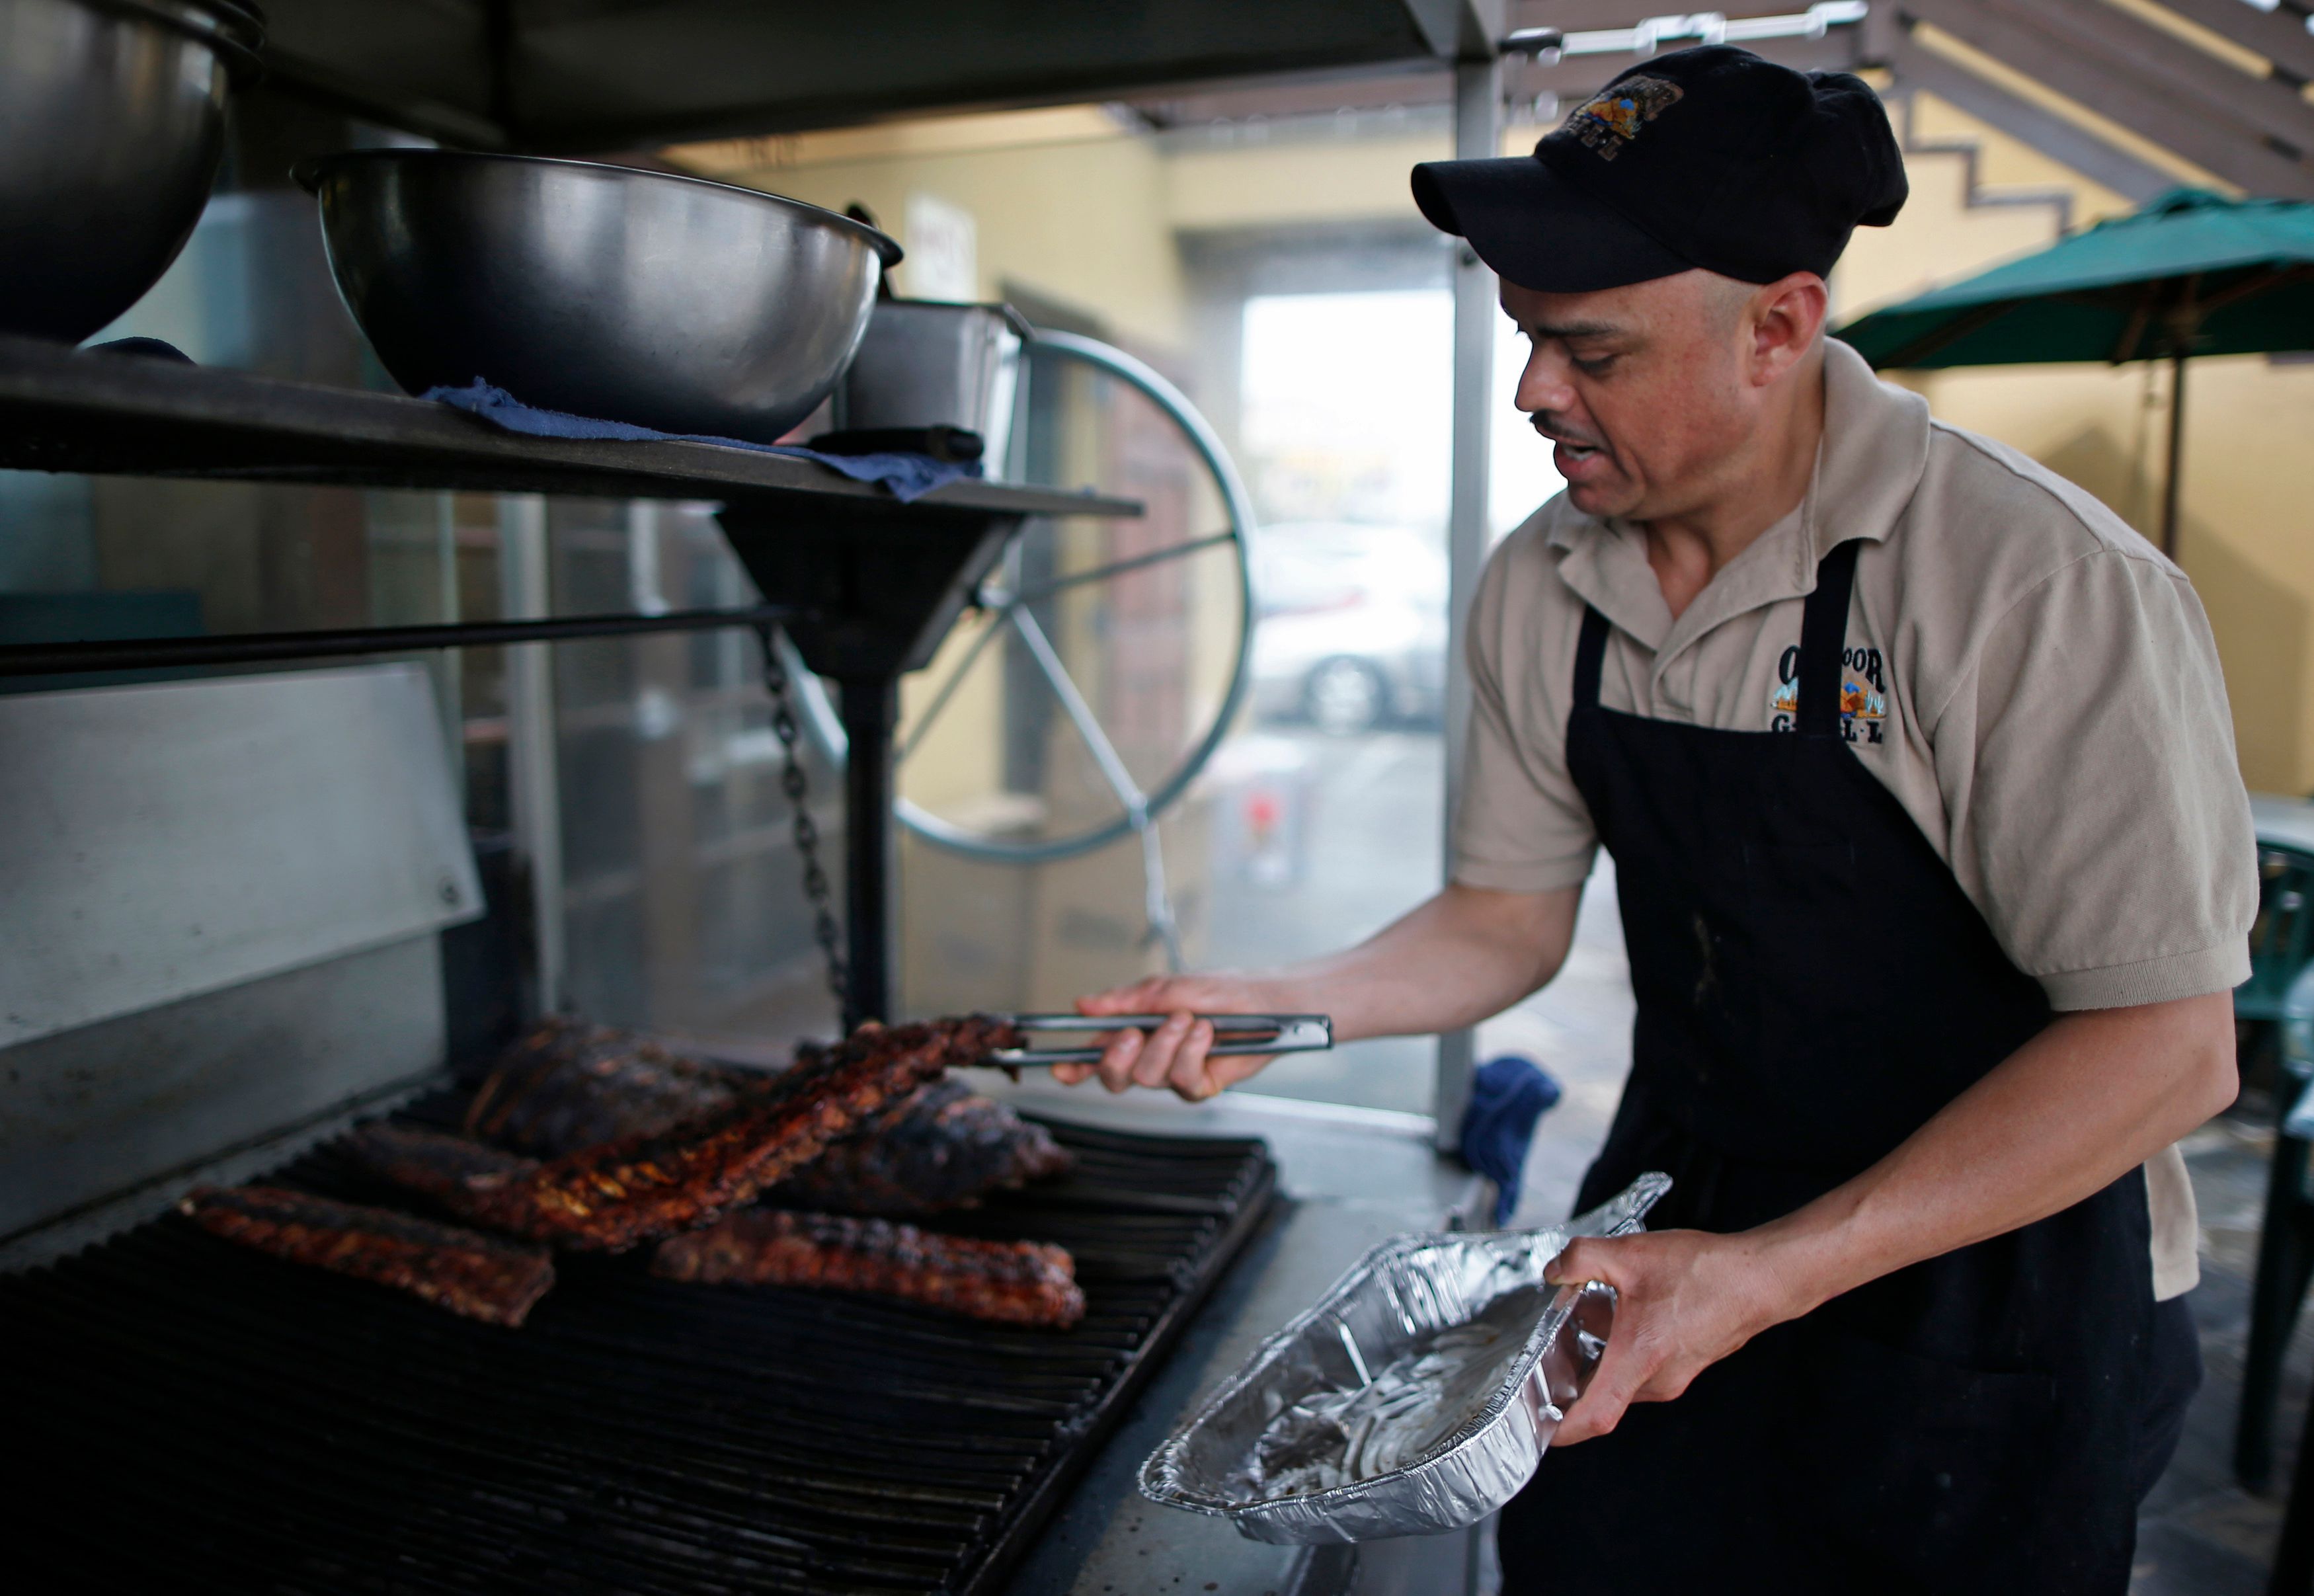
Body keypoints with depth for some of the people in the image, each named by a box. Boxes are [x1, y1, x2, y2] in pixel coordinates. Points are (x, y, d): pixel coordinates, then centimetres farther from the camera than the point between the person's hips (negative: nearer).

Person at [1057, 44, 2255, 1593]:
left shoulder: (2041, 586, -24)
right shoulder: (1538, 590, -7)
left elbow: (2169, 1043, -23)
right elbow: (1512, 914, 2)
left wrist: (1769, 1274, -28)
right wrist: (1276, 1003, -14)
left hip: (1988, 1280, -4)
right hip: (1673, 1229, 5)